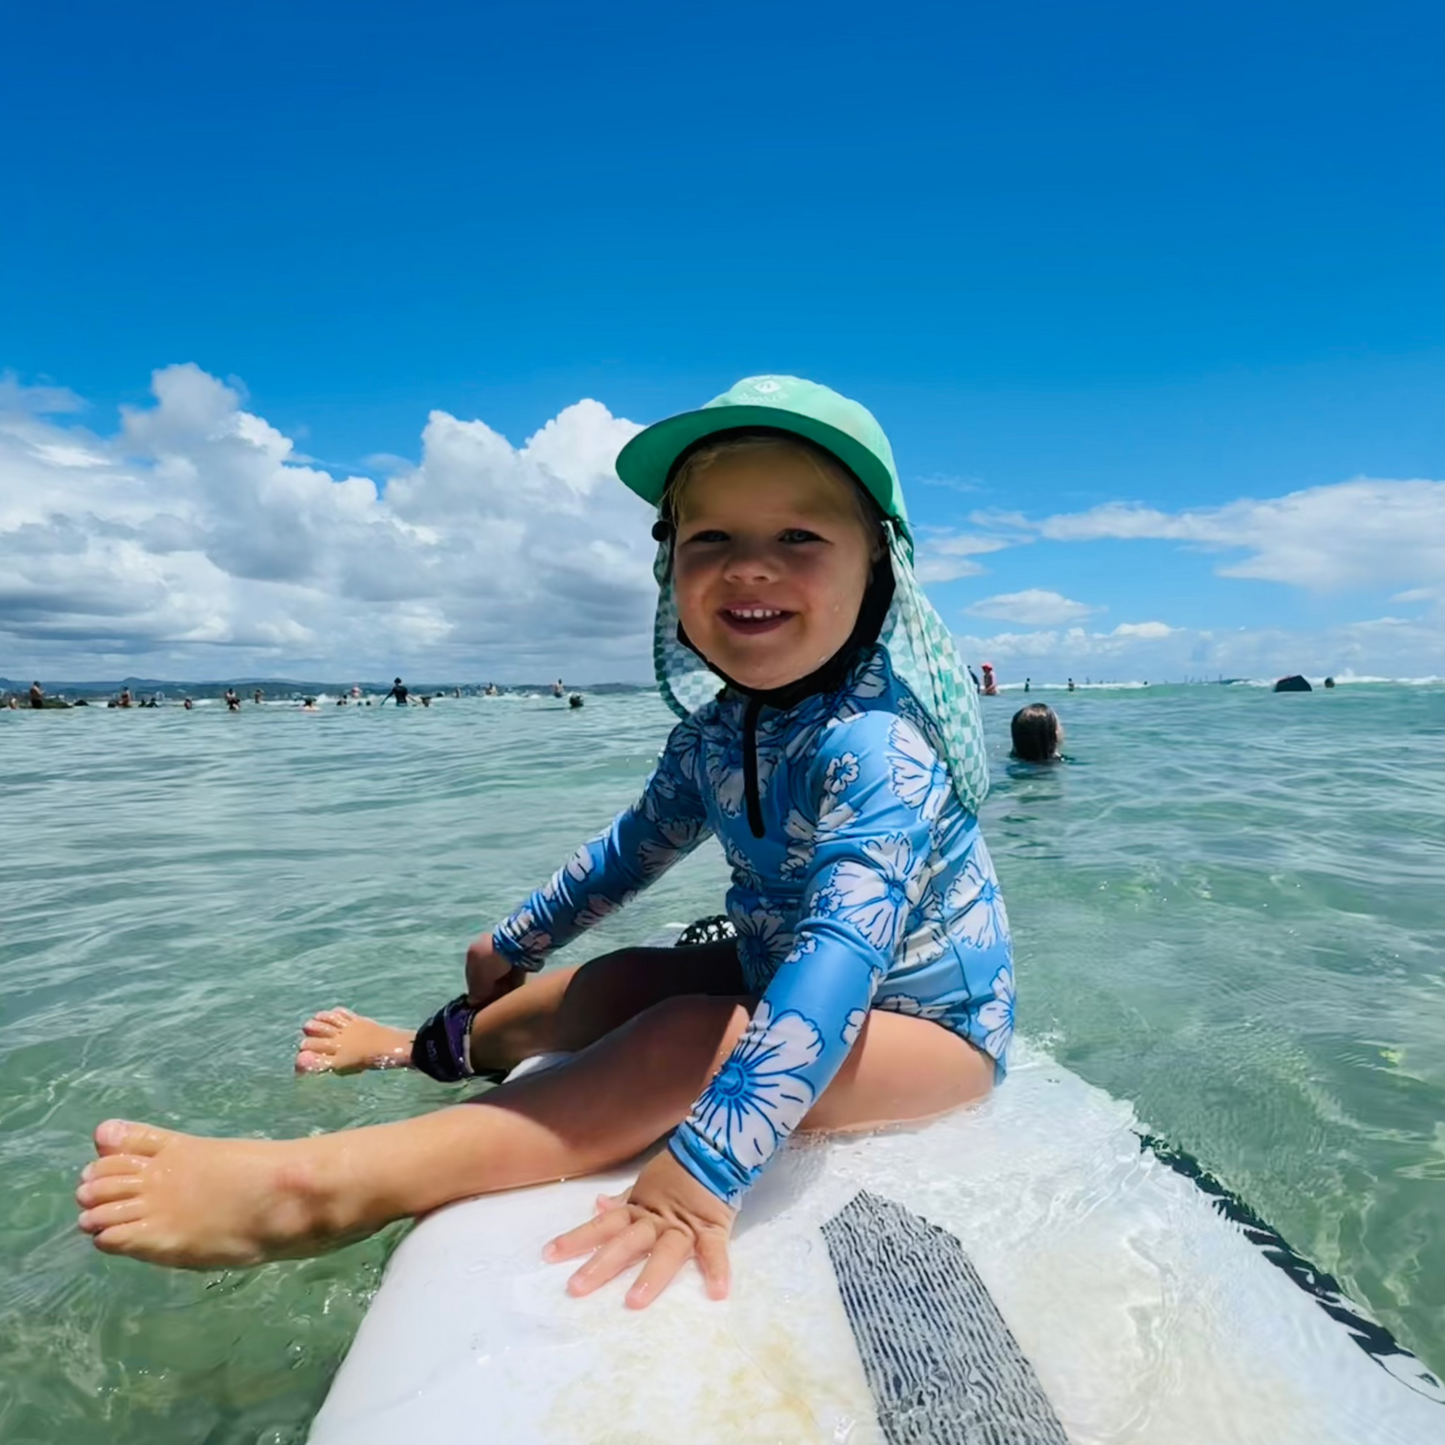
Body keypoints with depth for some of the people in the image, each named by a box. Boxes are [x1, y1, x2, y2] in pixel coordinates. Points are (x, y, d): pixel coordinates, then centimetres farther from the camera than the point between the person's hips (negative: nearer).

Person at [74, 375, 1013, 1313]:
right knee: (617, 981, 14)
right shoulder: (711, 734, -7)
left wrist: (706, 1165, -52)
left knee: (691, 1042, -31)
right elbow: (636, 847, 8)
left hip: (932, 1024, -7)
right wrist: (512, 946, 19)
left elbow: (842, 954, -45)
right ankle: (440, 1045, 42)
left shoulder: (874, 749, -33)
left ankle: (327, 1190, -28)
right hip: (780, 980, 7)